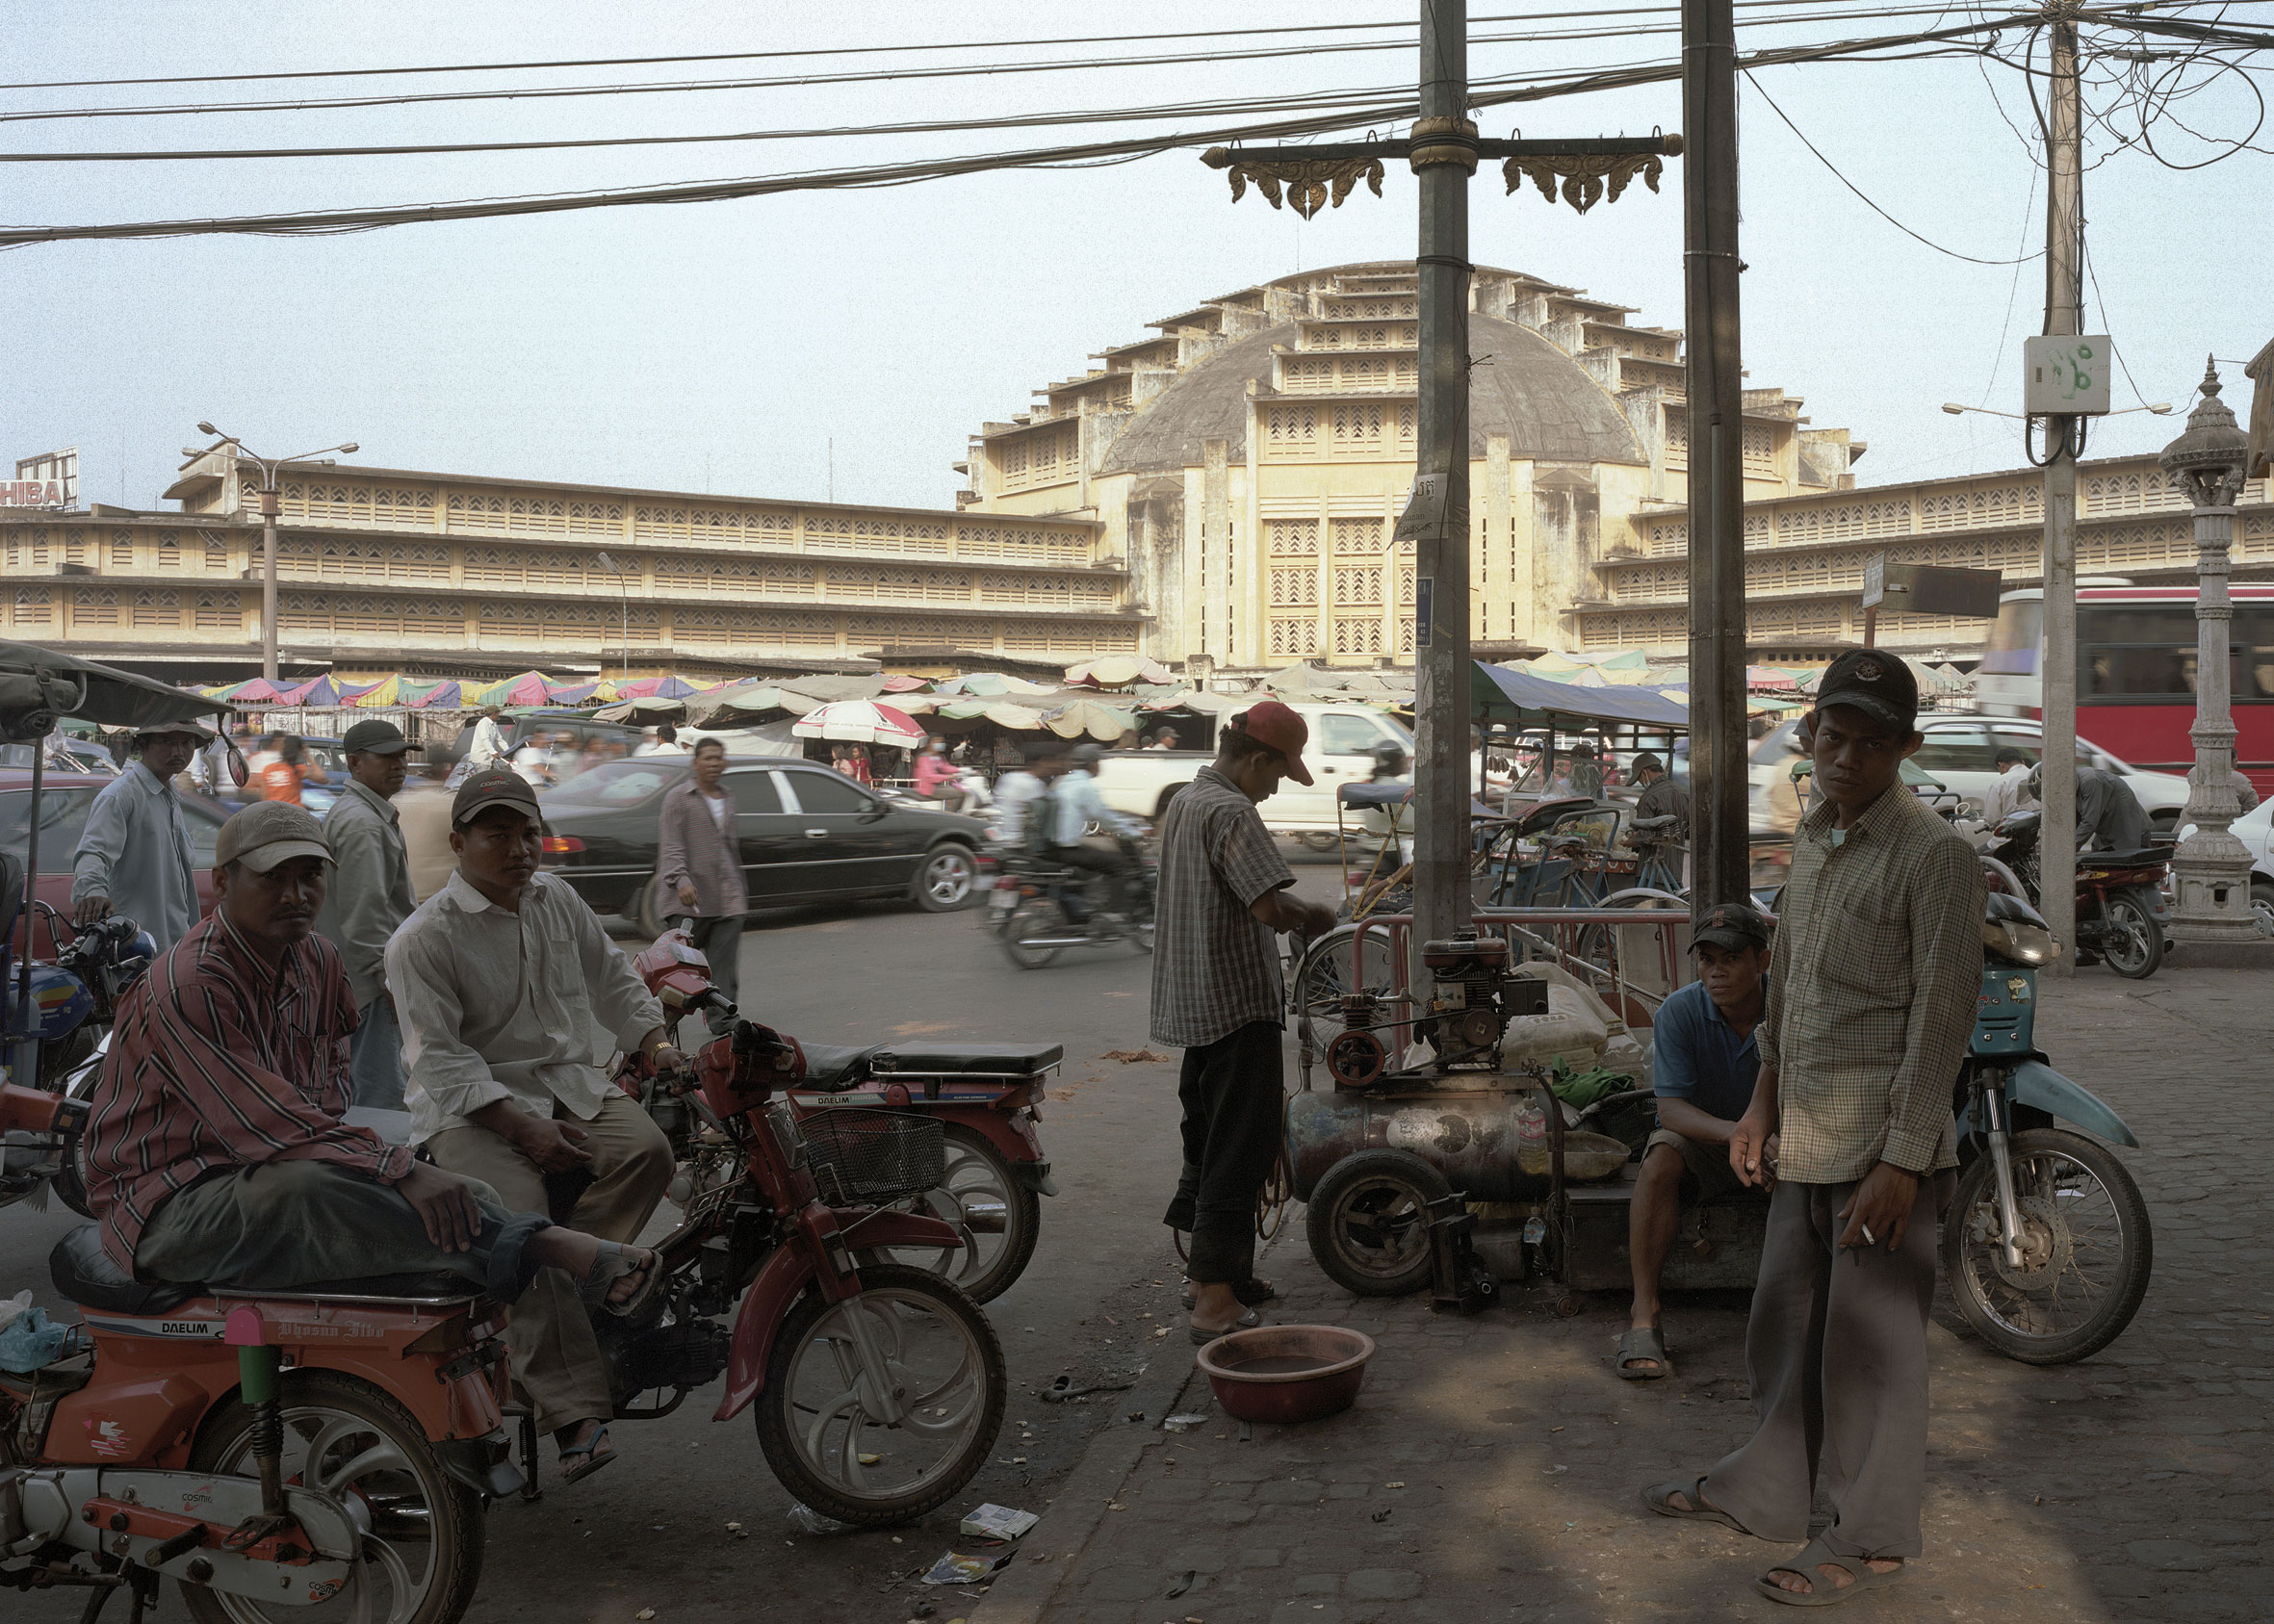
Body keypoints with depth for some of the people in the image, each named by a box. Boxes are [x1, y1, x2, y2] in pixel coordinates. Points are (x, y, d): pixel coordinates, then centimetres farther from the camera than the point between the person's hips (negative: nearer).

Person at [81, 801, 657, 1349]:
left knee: (461, 1196, -15)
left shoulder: (319, 960, 9)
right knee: (308, 1187, -40)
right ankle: (551, 1247, -44)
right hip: (166, 1205, -8)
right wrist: (399, 1171, -35)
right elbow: (269, 1125, -28)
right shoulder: (187, 985, -20)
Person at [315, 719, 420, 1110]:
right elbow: (364, 914, -23)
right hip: (369, 984, -11)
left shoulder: (374, 815, 18)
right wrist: (391, 980, -23)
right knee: (381, 1096, -10)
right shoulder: (361, 823, -17)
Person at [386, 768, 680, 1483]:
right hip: (469, 1104, -6)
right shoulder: (424, 939, -8)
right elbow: (441, 1058, -14)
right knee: (518, 1216, -30)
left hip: (568, 1082, 6)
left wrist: (655, 1041, 9)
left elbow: (611, 979, 25)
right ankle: (575, 1411, -30)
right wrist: (522, 1127, -23)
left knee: (645, 1148, -24)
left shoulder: (557, 900, 12)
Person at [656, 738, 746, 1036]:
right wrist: (680, 879, -26)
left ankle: (722, 1018, -2)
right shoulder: (678, 798, -2)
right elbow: (671, 846, -11)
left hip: (728, 899, 5)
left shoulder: (727, 800, 18)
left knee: (725, 961, -3)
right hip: (692, 899, -5)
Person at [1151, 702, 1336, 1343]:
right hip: (1236, 1002, -10)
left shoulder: (1183, 801, 14)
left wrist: (1289, 911, 10)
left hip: (1189, 1001, 10)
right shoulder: (1231, 812, -18)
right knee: (1237, 1150, -6)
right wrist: (1309, 916, -6)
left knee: (1208, 1135, 19)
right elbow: (1267, 906, -26)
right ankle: (1215, 1301, -7)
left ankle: (1209, 1268, 29)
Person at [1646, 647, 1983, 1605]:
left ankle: (1872, 1535, 15)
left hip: (1882, 1141, -7)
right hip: (1804, 1138, 7)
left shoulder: (1935, 854, -12)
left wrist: (1902, 1159, -19)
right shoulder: (1812, 841, 12)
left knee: (1871, 1337, 2)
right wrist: (1763, 1102, 21)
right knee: (1788, 1319, 17)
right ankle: (1766, 1489, 32)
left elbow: (1942, 1015, -16)